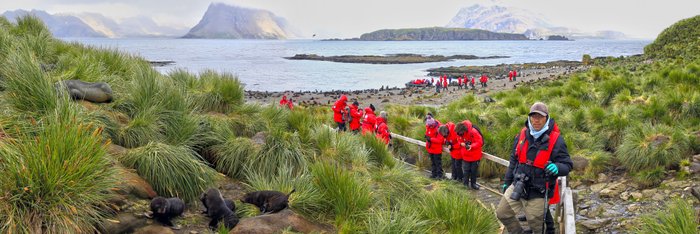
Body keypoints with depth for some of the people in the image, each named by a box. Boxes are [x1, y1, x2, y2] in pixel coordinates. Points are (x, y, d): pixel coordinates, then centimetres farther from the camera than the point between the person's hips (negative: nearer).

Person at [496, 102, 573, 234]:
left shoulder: (556, 140, -13)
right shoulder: (522, 135, 1)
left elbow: (567, 165, -11)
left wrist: (557, 168, -34)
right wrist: (507, 181, 20)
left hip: (538, 193, -5)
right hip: (517, 187, 5)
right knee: (502, 213, 10)